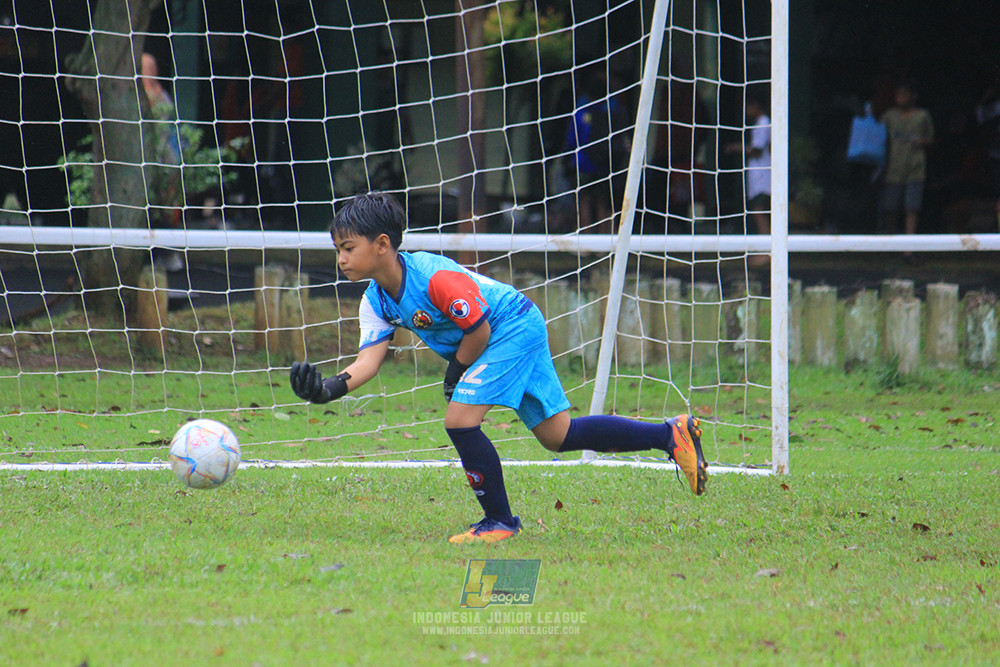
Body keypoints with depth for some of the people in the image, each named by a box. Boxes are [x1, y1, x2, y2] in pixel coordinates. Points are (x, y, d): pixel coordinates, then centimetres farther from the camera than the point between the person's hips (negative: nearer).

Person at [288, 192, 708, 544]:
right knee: (557, 436, 12)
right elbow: (369, 359, -9)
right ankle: (671, 435, 20)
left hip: (513, 326, -9)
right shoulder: (376, 302, -2)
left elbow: (479, 330, -21)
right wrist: (333, 388, -27)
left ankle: (500, 520, -4)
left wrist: (454, 374, -9)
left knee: (460, 419, -19)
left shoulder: (433, 277, -29)